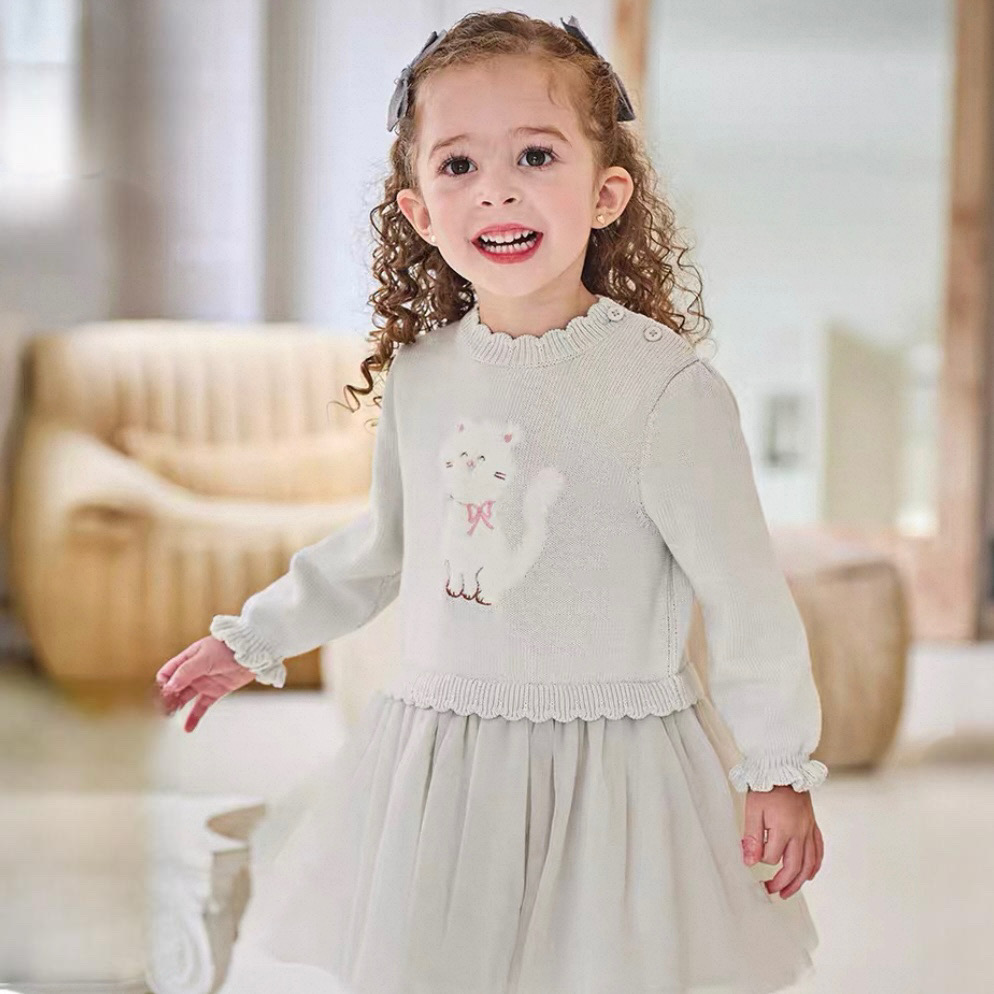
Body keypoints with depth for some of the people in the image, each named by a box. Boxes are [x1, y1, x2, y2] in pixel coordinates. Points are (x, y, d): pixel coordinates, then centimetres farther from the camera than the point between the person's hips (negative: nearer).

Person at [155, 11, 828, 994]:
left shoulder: (664, 385, -15)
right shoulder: (419, 375, 1)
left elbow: (744, 594, -8)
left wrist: (778, 767, -4)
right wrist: (255, 637, 24)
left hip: (609, 761, -4)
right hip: (434, 756, 5)